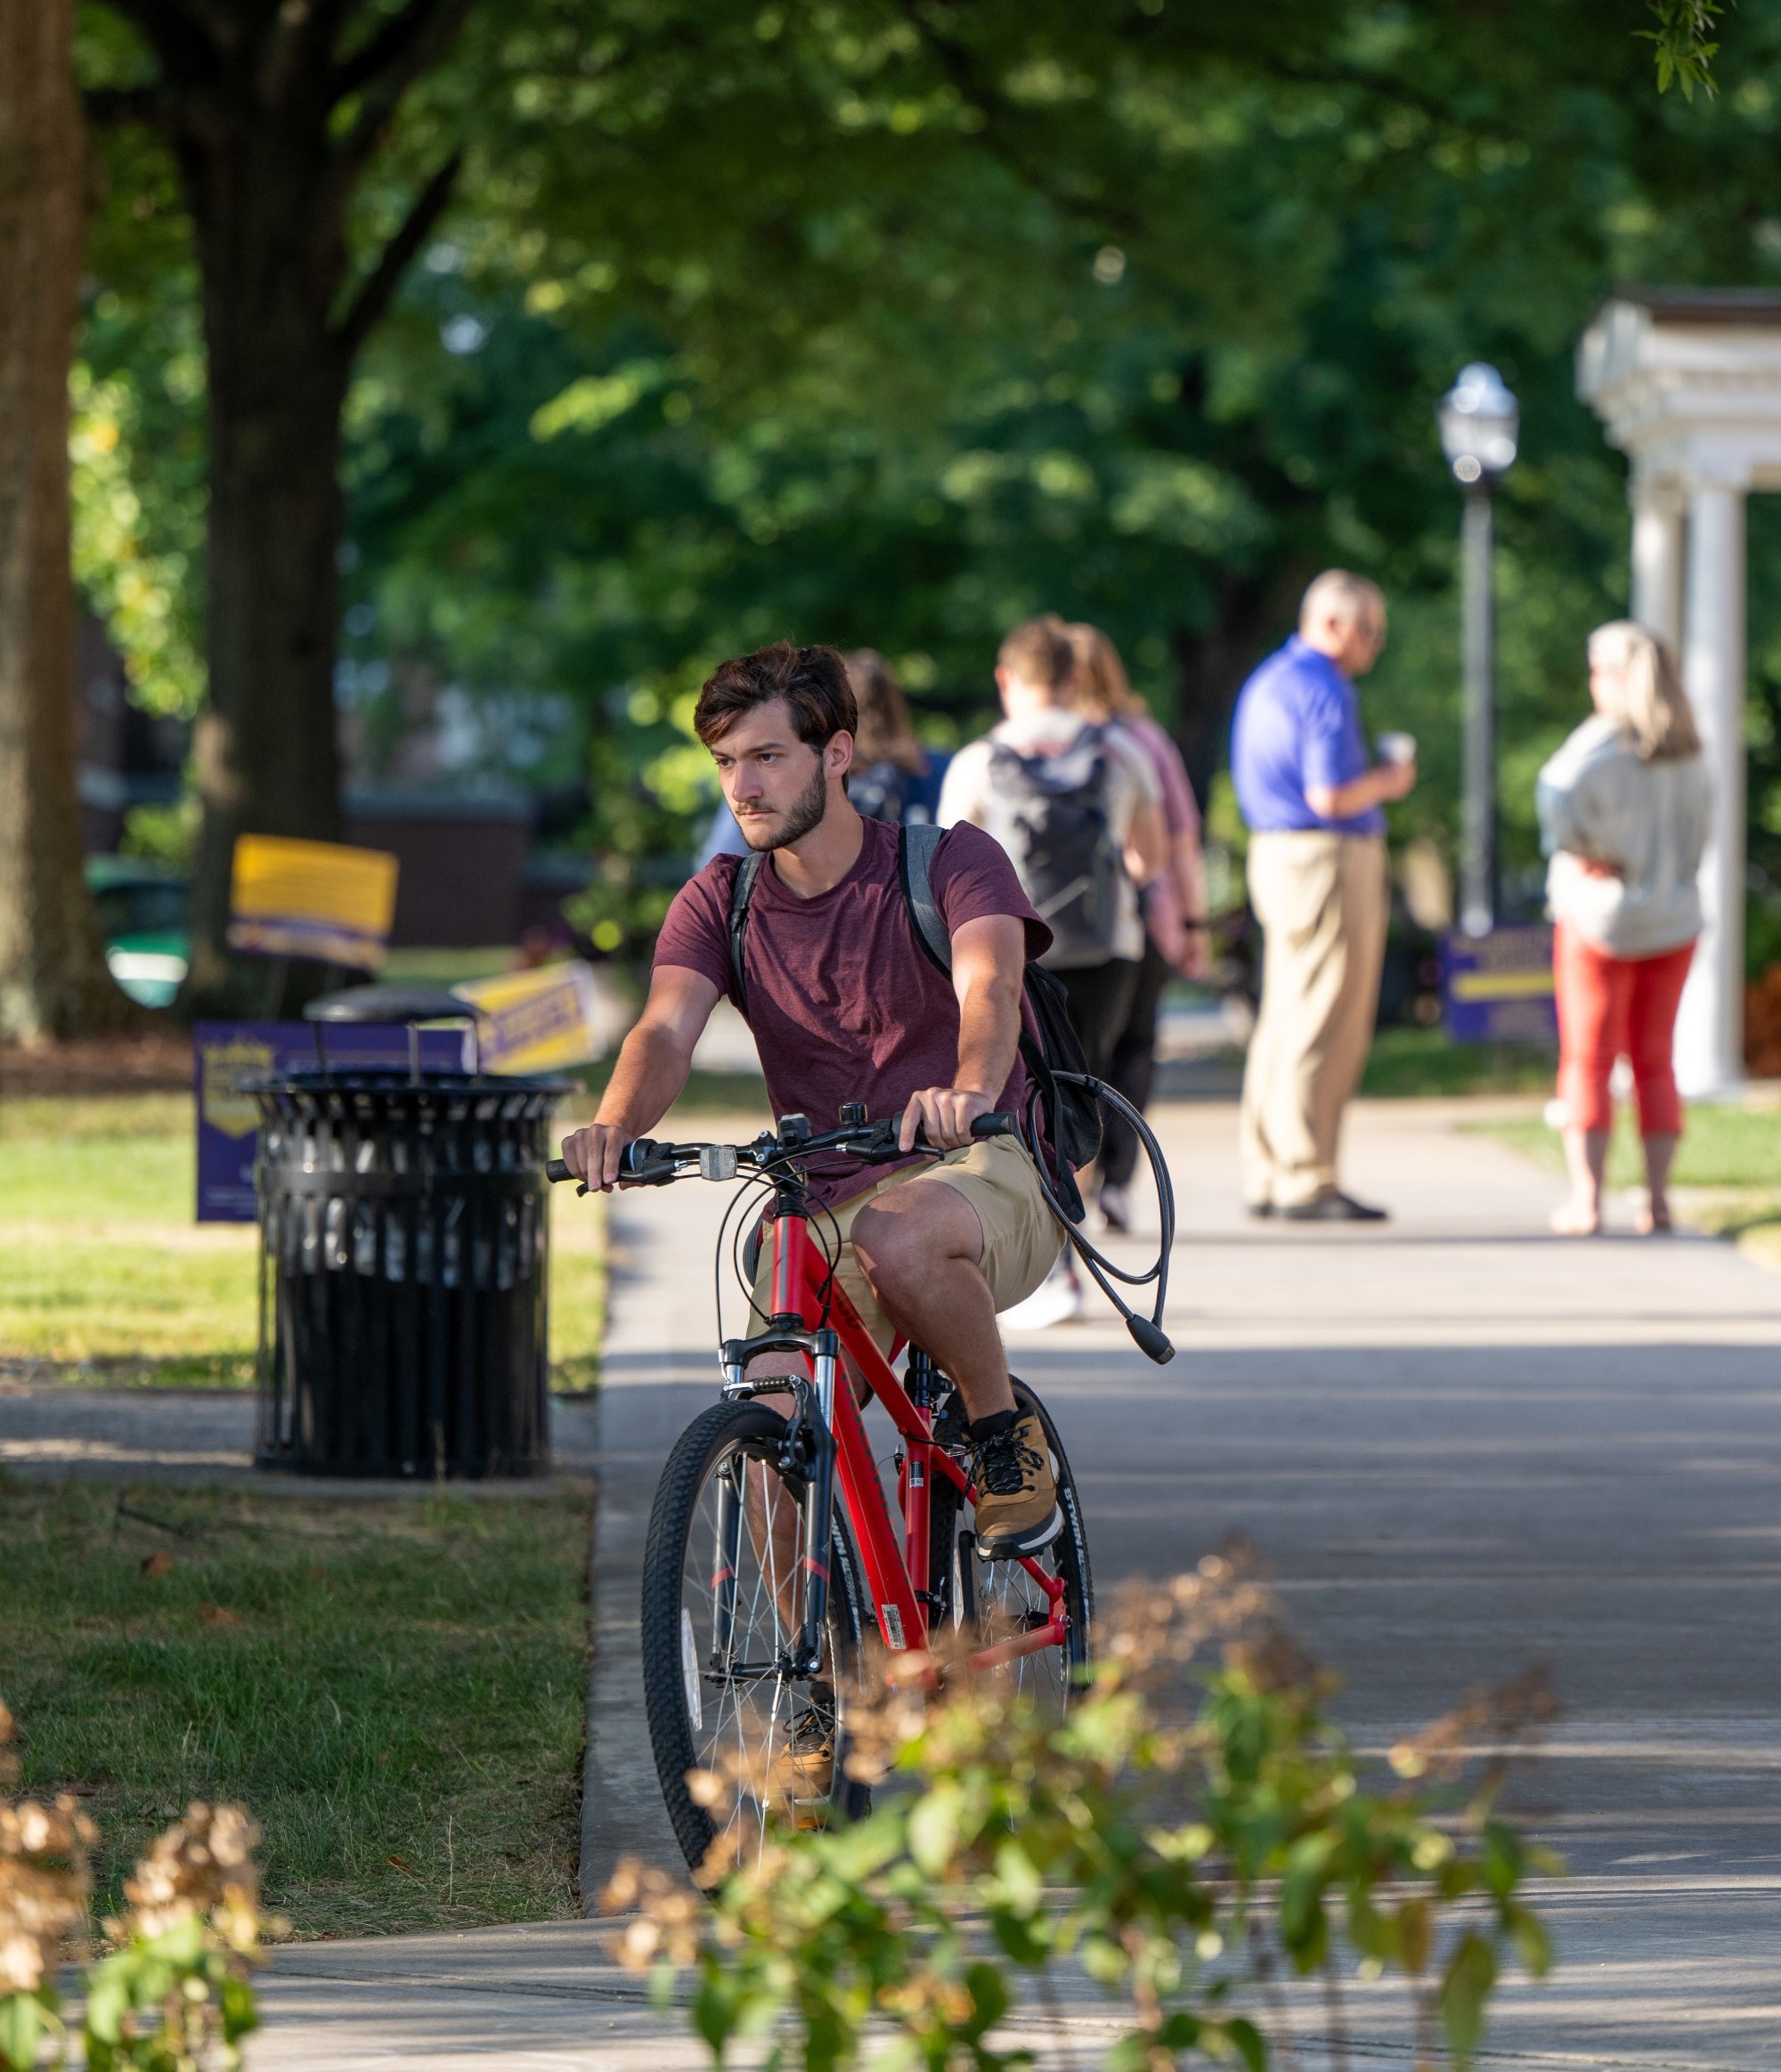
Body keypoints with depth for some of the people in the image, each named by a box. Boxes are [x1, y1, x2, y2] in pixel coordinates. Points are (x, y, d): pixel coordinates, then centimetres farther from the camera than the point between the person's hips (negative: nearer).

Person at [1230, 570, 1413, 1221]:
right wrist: (1386, 782, -5)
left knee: (1283, 1020, 13)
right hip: (1329, 860, -10)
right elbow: (1329, 796, -22)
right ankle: (1306, 1182, -7)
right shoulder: (1325, 691, -15)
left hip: (1275, 852, 10)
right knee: (1325, 1030, -7)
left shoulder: (1266, 681, 17)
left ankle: (1265, 1177, 15)